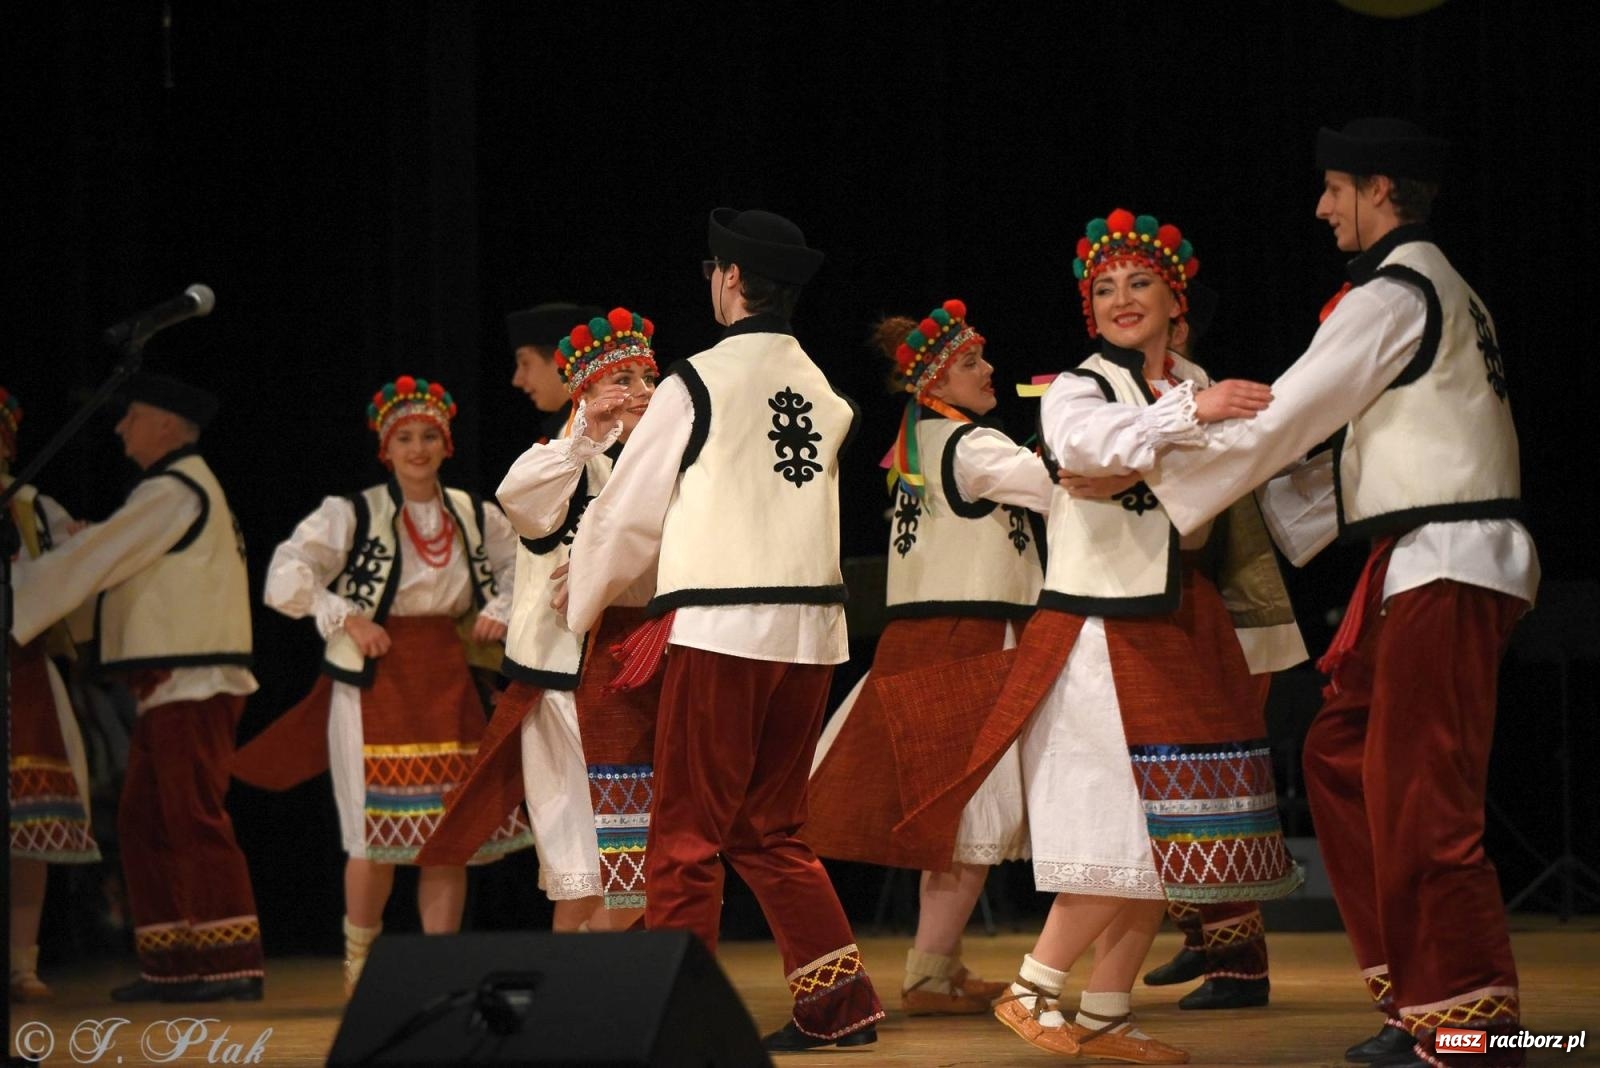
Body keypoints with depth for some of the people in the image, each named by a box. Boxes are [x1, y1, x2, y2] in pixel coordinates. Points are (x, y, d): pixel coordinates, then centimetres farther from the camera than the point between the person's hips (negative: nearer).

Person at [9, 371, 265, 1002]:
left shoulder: (173, 492, -11)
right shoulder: (184, 488, 20)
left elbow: (92, 560, -11)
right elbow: (105, 560, 22)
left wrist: (18, 603, -6)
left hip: (191, 684, -10)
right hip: (174, 685, 10)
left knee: (195, 821, -10)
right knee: (144, 823, 10)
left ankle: (234, 966, -9)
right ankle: (171, 966, 11)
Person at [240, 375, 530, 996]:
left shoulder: (477, 518, 9)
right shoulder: (352, 515, -3)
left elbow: (521, 567, 22)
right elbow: (286, 579, -9)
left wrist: (501, 611, 4)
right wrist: (346, 618, -18)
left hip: (448, 682, 4)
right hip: (376, 681, -4)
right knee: (378, 834, -5)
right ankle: (359, 963, 15)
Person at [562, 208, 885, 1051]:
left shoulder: (702, 381, -6)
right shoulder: (824, 391, 12)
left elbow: (629, 510, 2)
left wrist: (581, 602, 20)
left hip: (722, 629, -6)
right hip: (811, 628, 6)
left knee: (688, 835, -1)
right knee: (769, 830, 15)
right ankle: (840, 1001, 8)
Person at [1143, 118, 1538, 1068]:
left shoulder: (1392, 296, -11)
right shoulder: (1440, 291, 19)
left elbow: (1282, 418, -11)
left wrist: (1142, 474, -4)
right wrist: (1284, 497, 21)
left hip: (1445, 570, -10)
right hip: (1428, 563, 10)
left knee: (1419, 797, -8)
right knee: (1341, 757, 13)